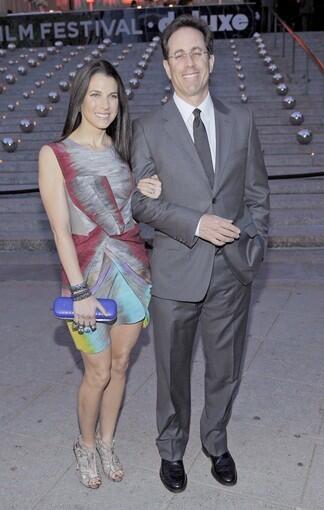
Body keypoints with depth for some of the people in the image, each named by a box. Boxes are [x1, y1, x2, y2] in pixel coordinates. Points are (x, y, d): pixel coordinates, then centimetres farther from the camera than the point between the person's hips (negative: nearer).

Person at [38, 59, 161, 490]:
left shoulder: (121, 149, 5)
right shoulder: (54, 155, -9)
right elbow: (60, 228, -13)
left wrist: (150, 193, -8)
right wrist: (80, 291, -16)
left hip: (133, 268, 4)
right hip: (88, 273, -4)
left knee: (120, 364, 15)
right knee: (98, 373, 7)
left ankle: (107, 442, 37)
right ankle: (86, 445, 35)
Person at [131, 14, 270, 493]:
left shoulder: (241, 119, 3)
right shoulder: (149, 129, -4)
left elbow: (258, 190, 8)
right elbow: (140, 200, -5)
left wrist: (254, 246, 1)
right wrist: (195, 224, -17)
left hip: (232, 273, 2)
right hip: (176, 273, -2)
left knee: (225, 368, 17)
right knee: (173, 372, 14)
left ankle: (216, 443, 43)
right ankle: (172, 450, 39)